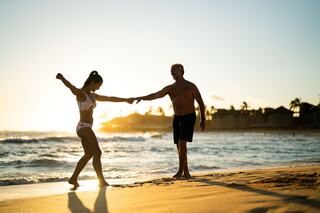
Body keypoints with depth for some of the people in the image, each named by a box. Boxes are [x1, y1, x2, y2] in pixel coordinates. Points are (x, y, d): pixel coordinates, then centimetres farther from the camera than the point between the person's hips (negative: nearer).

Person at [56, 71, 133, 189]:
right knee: (97, 152, -12)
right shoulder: (80, 93, -8)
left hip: (86, 128, 10)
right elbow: (70, 86, -30)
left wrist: (125, 100, 34)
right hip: (84, 127, -10)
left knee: (89, 154, 18)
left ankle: (73, 179, 25)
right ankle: (102, 181, -12)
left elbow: (110, 98, 27)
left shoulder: (93, 96, 17)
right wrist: (62, 78, -51)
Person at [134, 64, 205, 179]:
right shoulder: (170, 88, 7)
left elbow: (200, 102, 0)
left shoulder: (191, 86, -4)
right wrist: (141, 98, -17)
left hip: (189, 117, -5)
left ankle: (181, 170, -13)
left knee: (182, 143, -18)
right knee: (179, 145, 4)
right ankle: (186, 173, 11)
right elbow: (155, 95, -3)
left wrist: (203, 119, -2)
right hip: (177, 118, 5)